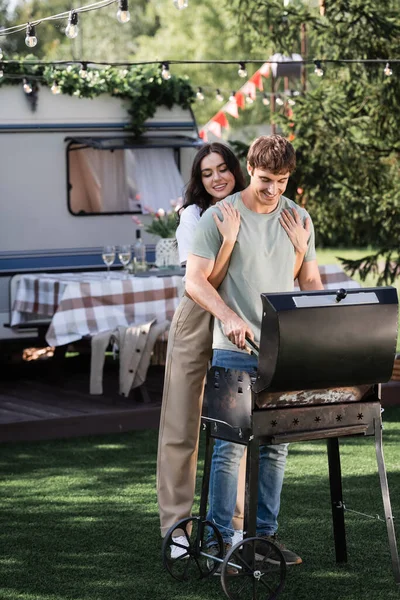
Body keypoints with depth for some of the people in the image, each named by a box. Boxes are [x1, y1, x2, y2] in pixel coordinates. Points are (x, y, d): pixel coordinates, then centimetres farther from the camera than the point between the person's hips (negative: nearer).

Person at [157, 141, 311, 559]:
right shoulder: (194, 216, -7)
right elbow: (204, 282, -19)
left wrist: (299, 248, -14)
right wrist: (229, 240, -31)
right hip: (197, 324, -3)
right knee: (181, 428, 1)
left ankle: (233, 523, 19)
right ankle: (175, 524, 8)